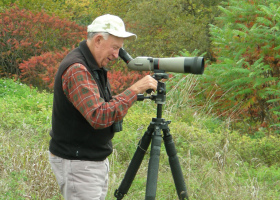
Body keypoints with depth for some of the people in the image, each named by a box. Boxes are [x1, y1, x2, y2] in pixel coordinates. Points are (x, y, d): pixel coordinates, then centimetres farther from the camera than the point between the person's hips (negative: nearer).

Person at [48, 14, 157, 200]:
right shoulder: (76, 69, -22)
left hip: (97, 160, 10)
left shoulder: (94, 66, 9)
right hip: (77, 163, -10)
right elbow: (99, 117, -30)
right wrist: (134, 90, -28)